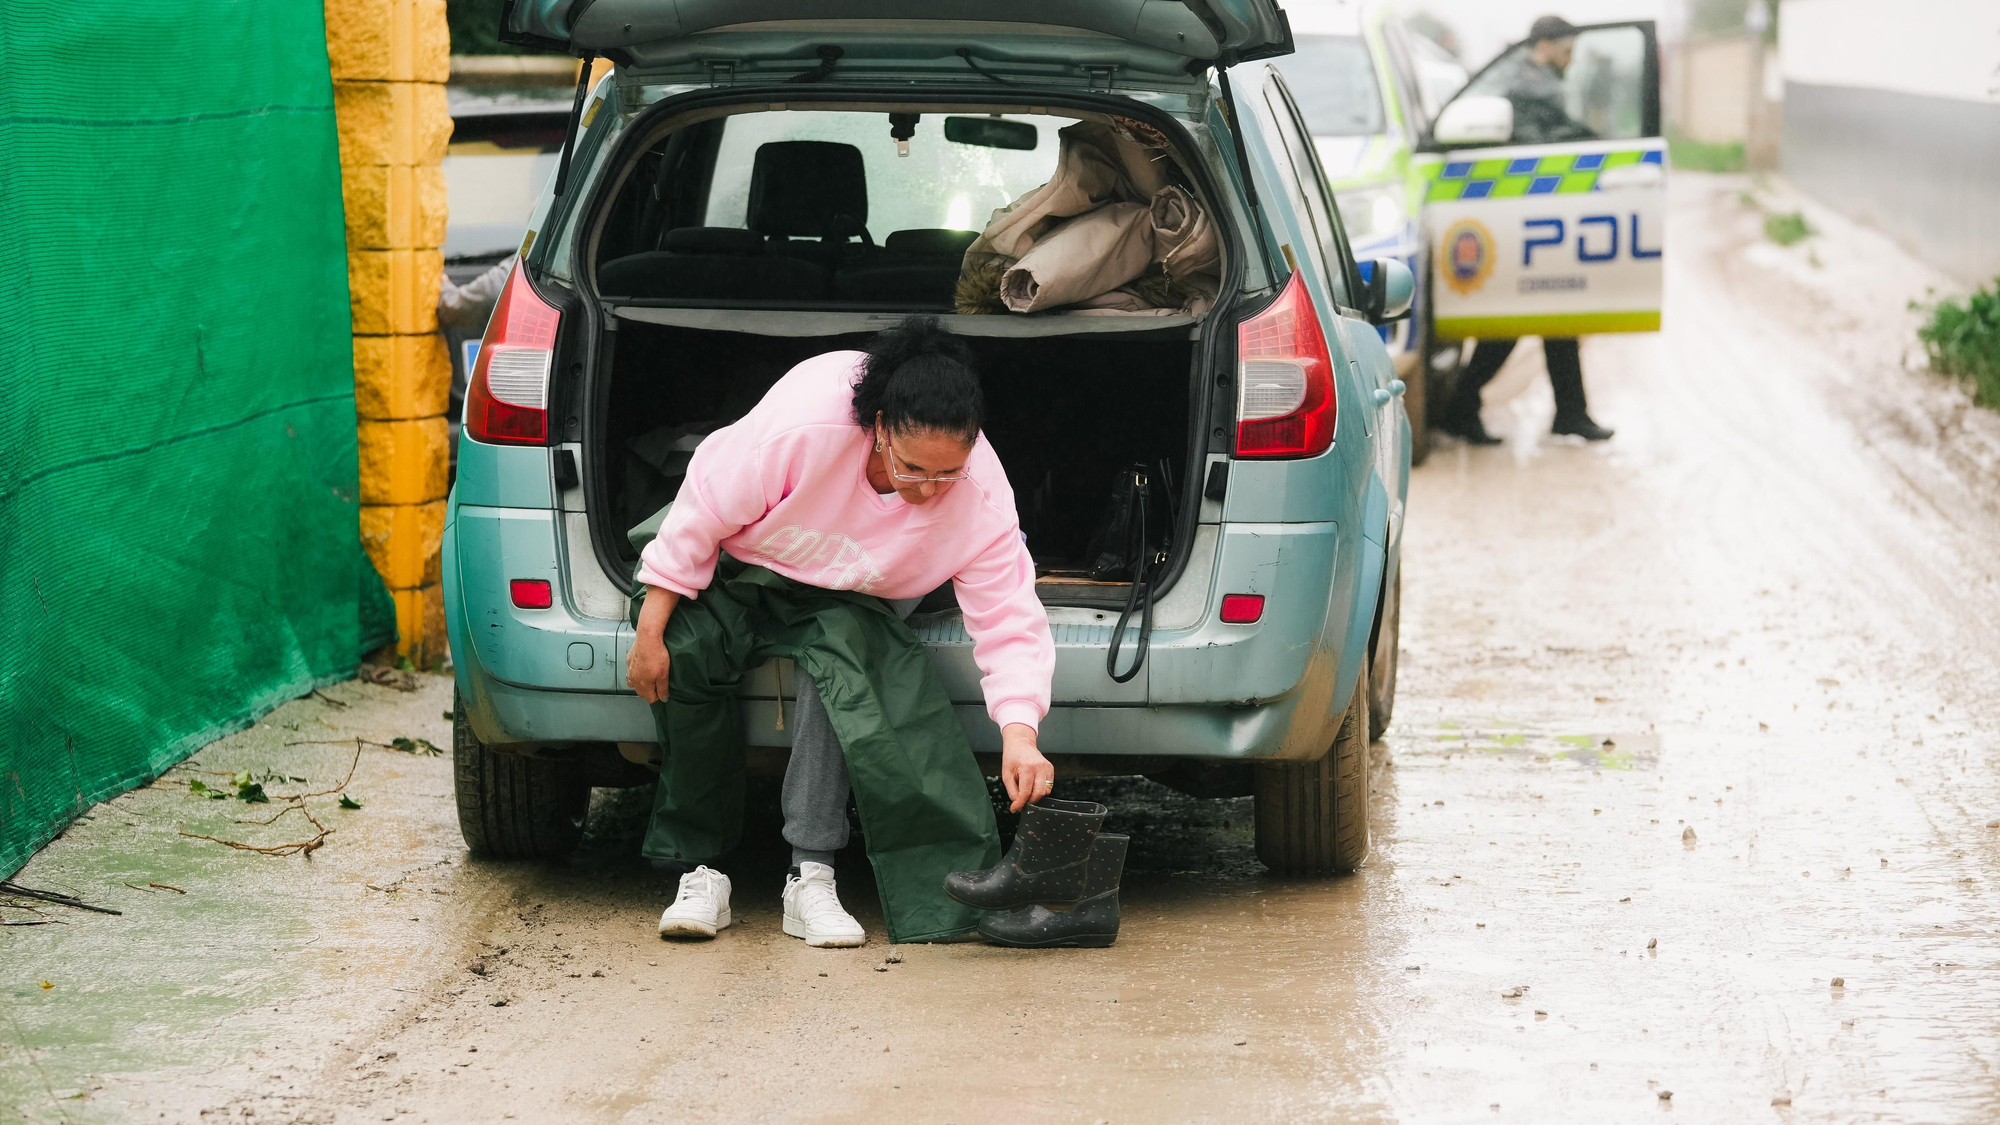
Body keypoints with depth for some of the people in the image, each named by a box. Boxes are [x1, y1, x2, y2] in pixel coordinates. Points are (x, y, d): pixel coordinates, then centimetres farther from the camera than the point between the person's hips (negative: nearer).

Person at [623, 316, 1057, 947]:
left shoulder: (981, 498, -28)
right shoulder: (804, 424, -36)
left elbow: (1010, 625, -24)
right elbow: (703, 510, -23)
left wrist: (1019, 736, -40)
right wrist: (650, 630, -19)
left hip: (849, 599, 1)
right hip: (741, 566, -1)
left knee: (841, 655, -35)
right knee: (682, 655, -31)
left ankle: (811, 877, -32)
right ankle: (698, 871, -17)